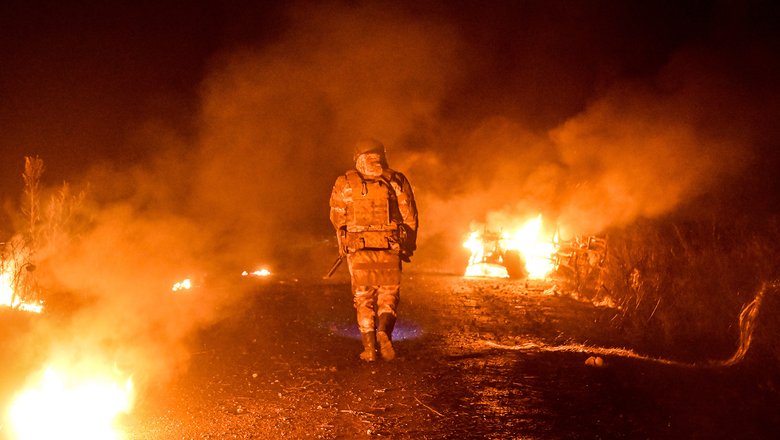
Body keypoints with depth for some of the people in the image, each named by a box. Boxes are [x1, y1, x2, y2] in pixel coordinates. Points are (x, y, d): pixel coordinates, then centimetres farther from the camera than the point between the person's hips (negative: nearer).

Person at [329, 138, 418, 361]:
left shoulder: (345, 182, 4)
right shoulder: (396, 181, 3)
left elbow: (337, 218, 10)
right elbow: (410, 217, 3)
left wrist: (344, 242, 26)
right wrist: (408, 246, 14)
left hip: (358, 247, 0)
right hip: (390, 247, 0)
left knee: (364, 297, 10)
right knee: (389, 293, 12)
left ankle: (369, 346, 4)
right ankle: (384, 331, -13)